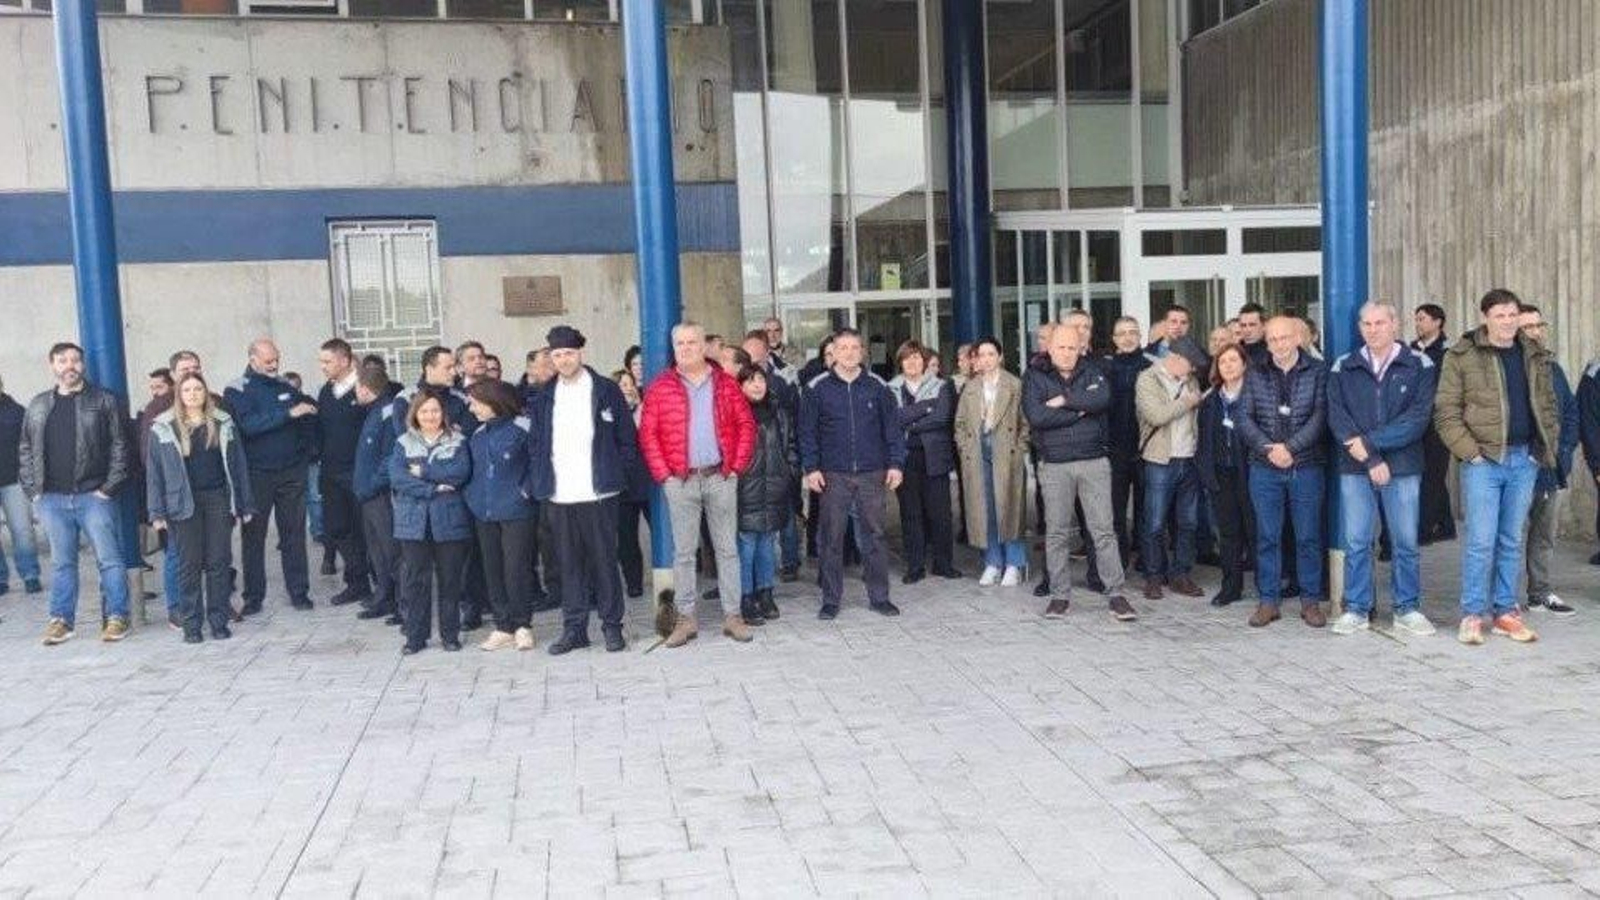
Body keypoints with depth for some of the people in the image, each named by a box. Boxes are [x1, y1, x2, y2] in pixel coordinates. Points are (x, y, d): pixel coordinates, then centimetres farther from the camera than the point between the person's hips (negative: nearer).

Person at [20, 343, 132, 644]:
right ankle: (61, 620, 17)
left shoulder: (103, 400, 1)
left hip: (93, 496, -3)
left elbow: (119, 446, -3)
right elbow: (25, 451, 16)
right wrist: (33, 490, 5)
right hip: (52, 500, 4)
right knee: (61, 562, 10)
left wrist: (109, 488, -9)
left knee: (108, 559, -2)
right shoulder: (38, 406, 13)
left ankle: (116, 617, 4)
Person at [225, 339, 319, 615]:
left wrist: (306, 452, 5)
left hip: (291, 473, 3)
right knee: (253, 537, 3)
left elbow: (312, 414, 18)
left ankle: (299, 592, 12)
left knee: (294, 534, 5)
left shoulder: (285, 386, 9)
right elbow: (249, 425, -19)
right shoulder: (237, 391, -3)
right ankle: (253, 598, 11)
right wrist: (289, 413, -25)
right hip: (257, 475, -3)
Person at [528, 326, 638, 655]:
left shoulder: (606, 390, 2)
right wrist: (541, 480, 4)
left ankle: (612, 625, 12)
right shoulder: (543, 398, 10)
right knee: (568, 564, 8)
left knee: (604, 561, 2)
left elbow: (627, 437, 4)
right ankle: (574, 628, 15)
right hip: (557, 496, 3)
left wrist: (616, 473, -1)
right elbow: (535, 444, 13)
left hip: (597, 493, -3)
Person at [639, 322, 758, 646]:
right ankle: (685, 618, 11)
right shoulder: (660, 387, 3)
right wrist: (662, 473, -6)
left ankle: (732, 615, 12)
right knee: (683, 551, 4)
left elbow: (746, 424, 6)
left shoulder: (725, 384, 6)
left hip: (721, 477, 1)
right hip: (680, 480, -1)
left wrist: (737, 464, -2)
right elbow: (647, 434, 1)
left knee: (727, 548, 5)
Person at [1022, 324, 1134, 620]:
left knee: (1103, 530, -1)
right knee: (1056, 532, 5)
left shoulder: (1092, 373, 9)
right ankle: (1060, 595, 14)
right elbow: (1035, 416, -12)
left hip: (1094, 462, 1)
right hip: (1054, 465, 0)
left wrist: (1064, 401, -12)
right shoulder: (1036, 376, 4)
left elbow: (1103, 399, -12)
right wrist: (1080, 411, -8)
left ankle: (1115, 593, 4)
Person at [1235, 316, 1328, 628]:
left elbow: (1320, 417, -7)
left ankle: (1310, 601, 14)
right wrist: (1269, 448, -13)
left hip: (1307, 467, -2)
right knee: (1267, 537, 6)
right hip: (1265, 469, 2)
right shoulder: (1255, 376, 7)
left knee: (1309, 537, 4)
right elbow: (1244, 419, 0)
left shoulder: (1318, 372, 1)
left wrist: (1290, 447, -16)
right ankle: (1268, 600, 14)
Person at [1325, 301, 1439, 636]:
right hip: (1355, 469, 1)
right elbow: (1337, 419, -2)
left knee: (1405, 542, 5)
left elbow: (1418, 418, -8)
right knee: (1356, 542, 3)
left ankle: (1407, 608, 17)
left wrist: (1369, 441, -15)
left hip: (1403, 468, -1)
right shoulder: (1343, 368, 7)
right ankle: (1356, 609, 13)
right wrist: (1371, 460, -11)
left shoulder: (1420, 366, 2)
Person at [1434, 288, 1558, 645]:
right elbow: (1445, 411, -6)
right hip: (1483, 460, -4)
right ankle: (1472, 615, 5)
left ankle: (1506, 611, 20)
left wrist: (1546, 448, 6)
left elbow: (1548, 407, 17)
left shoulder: (1535, 356, 11)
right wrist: (1469, 452, -12)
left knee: (1512, 541, 11)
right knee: (1481, 541, -5)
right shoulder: (1462, 356, -4)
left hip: (1525, 461, 4)